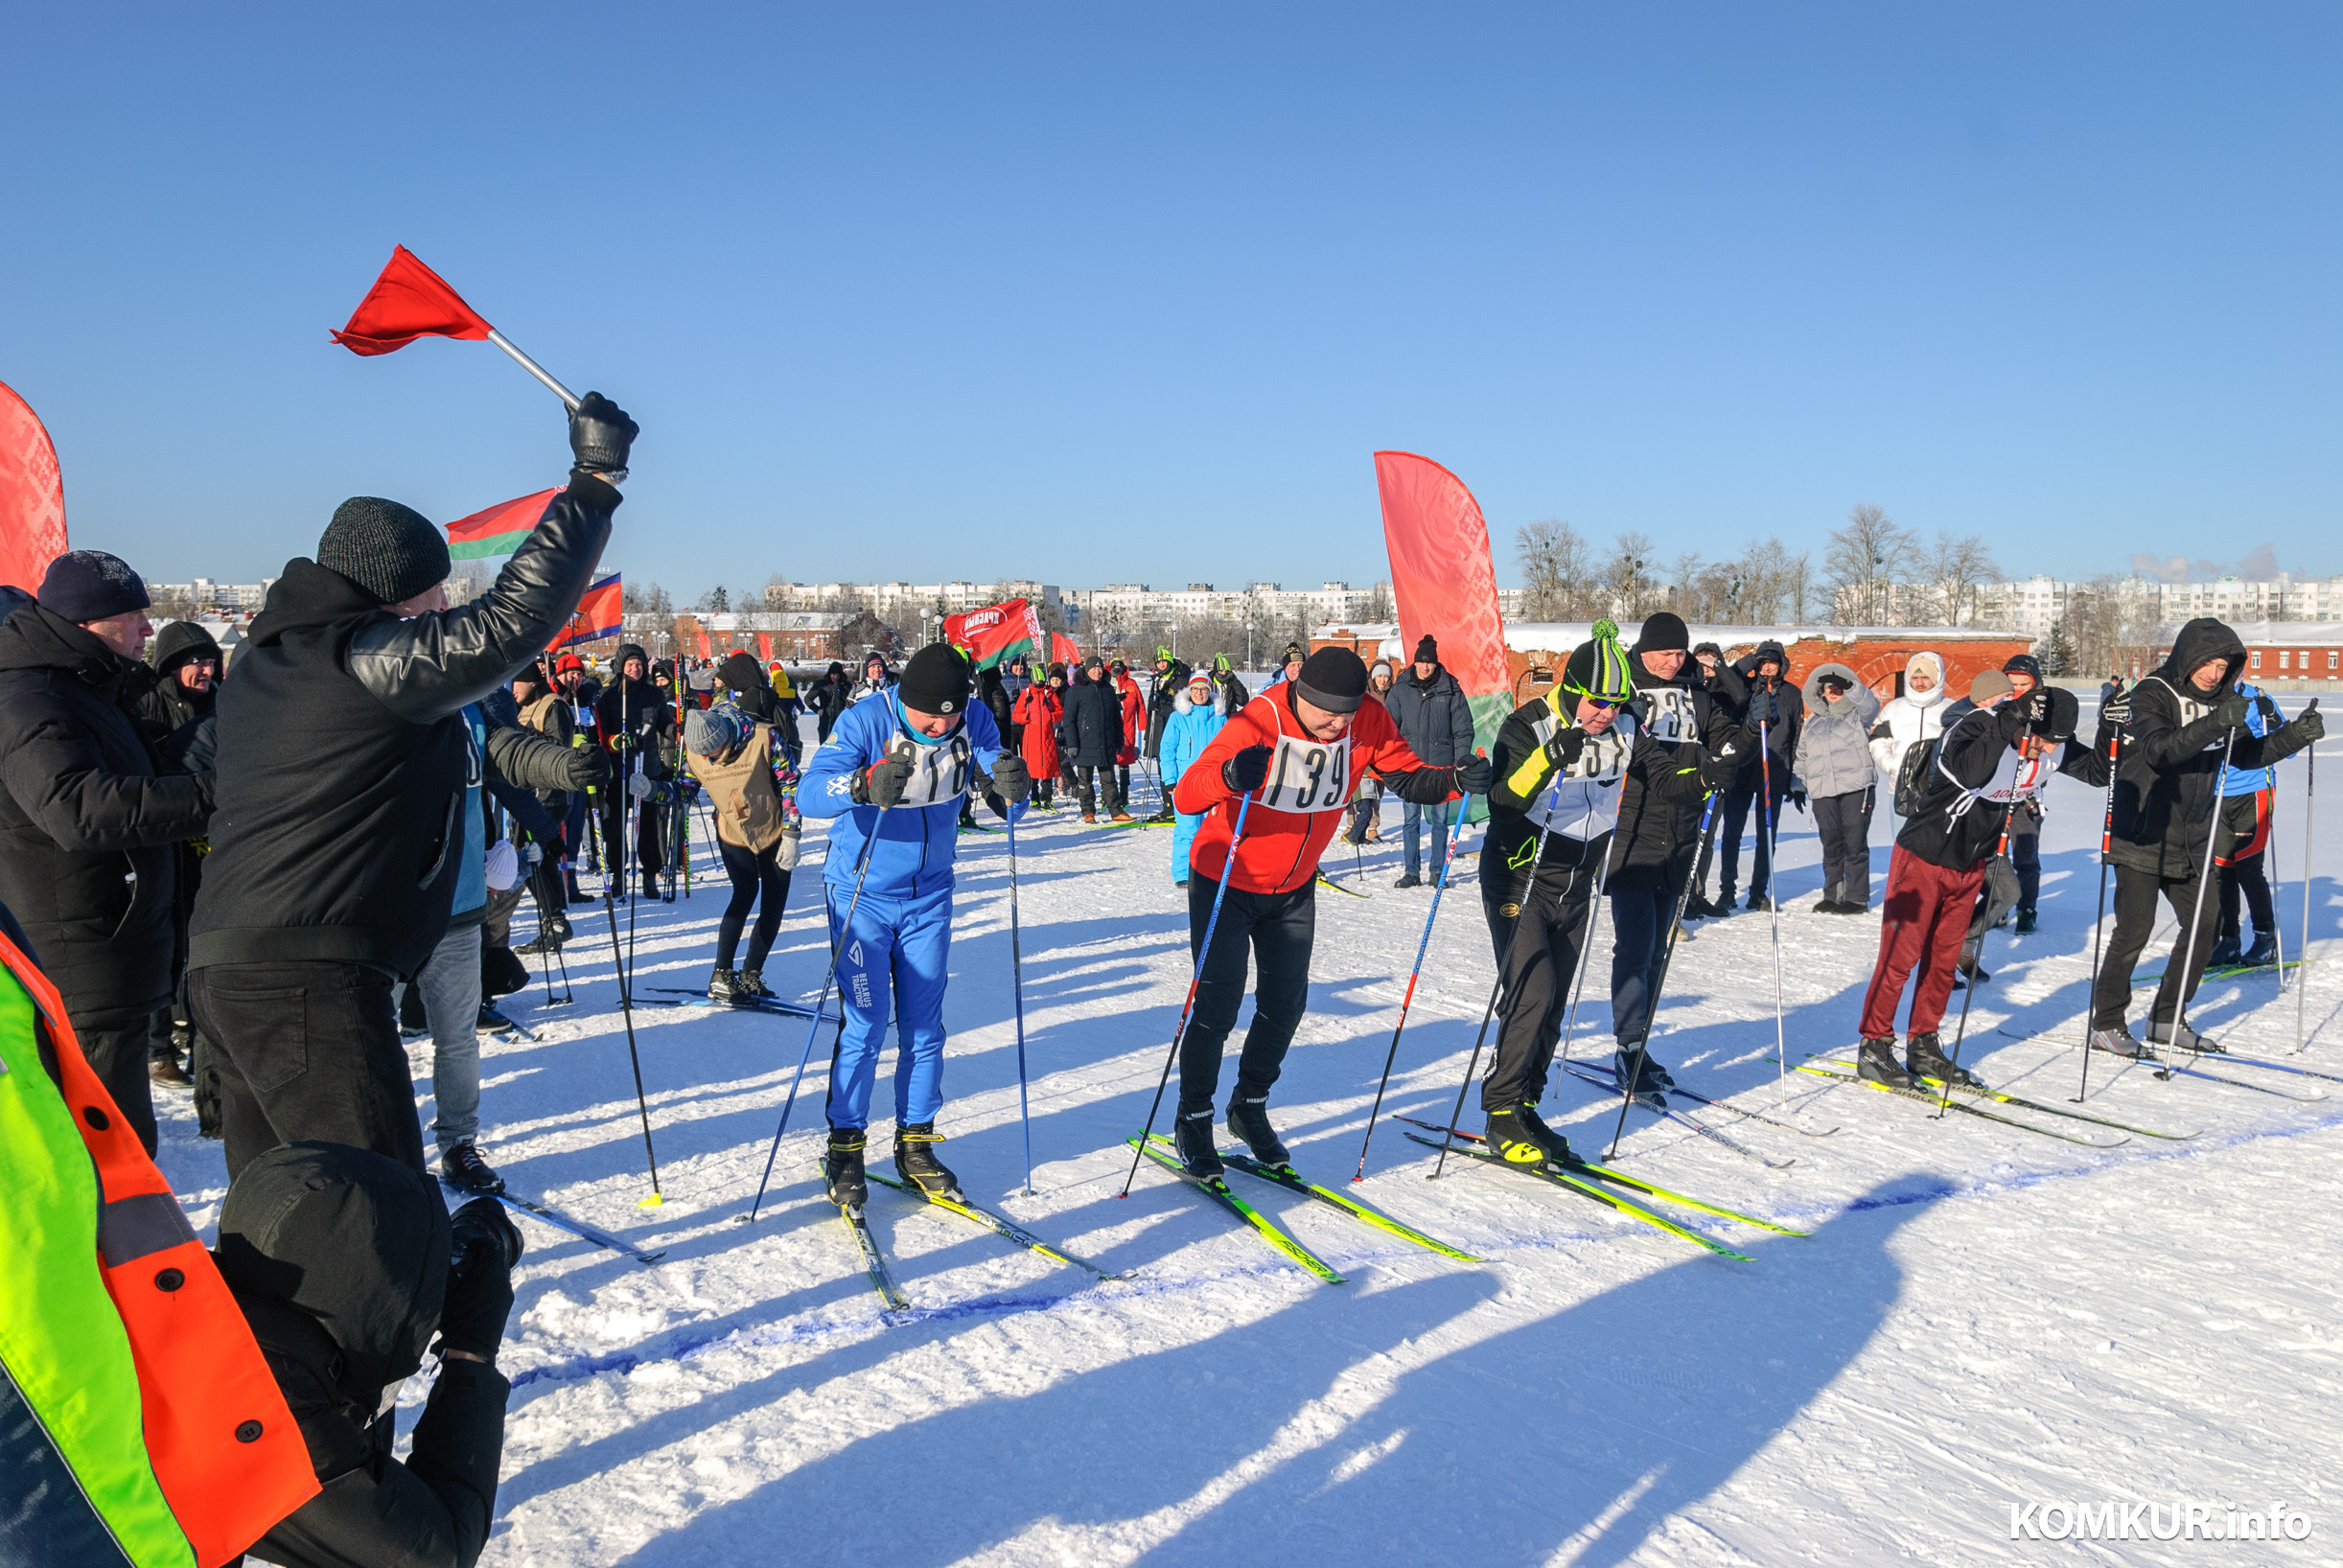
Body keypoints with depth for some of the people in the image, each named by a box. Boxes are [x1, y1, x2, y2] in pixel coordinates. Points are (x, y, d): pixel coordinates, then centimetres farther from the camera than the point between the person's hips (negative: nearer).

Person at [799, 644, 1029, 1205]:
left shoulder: (974, 722, -11)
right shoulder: (866, 720, -21)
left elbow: (1004, 805, -14)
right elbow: (809, 794, -30)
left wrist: (1011, 788, -38)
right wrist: (864, 785, -50)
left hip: (930, 896, 4)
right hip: (862, 893, -3)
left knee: (924, 1028, 9)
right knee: (864, 1027, -4)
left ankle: (916, 1143, 23)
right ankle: (844, 1148, 12)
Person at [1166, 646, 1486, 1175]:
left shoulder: (1367, 721, -16)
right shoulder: (1257, 725, -30)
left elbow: (1407, 776, -7)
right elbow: (1185, 796, -38)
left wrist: (1455, 781, -28)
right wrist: (1229, 776, -60)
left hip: (1294, 888, 5)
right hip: (1225, 883, -5)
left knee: (1285, 1002, 10)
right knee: (1218, 1006, -5)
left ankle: (1250, 1106, 32)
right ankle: (1193, 1119, 16)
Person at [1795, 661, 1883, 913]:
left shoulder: (1857, 715, 9)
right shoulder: (1812, 722, 22)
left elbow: (1869, 701, -14)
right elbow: (1803, 756, 28)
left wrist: (1847, 684, -26)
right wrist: (1801, 785, 20)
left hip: (1856, 788, -4)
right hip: (1822, 792, 4)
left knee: (1855, 845, -4)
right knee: (1831, 847, 6)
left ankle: (1857, 899, 1)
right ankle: (1832, 897, 14)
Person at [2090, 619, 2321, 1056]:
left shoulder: (2217, 701, 9)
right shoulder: (2151, 695, -11)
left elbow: (2247, 754, 18)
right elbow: (2159, 750, -27)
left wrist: (2295, 734, 3)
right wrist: (2215, 723, -37)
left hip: (2191, 843, 7)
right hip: (2142, 838, -7)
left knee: (2203, 930, 7)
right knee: (2134, 931, -6)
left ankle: (2167, 1019, 21)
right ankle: (2106, 1023, 7)